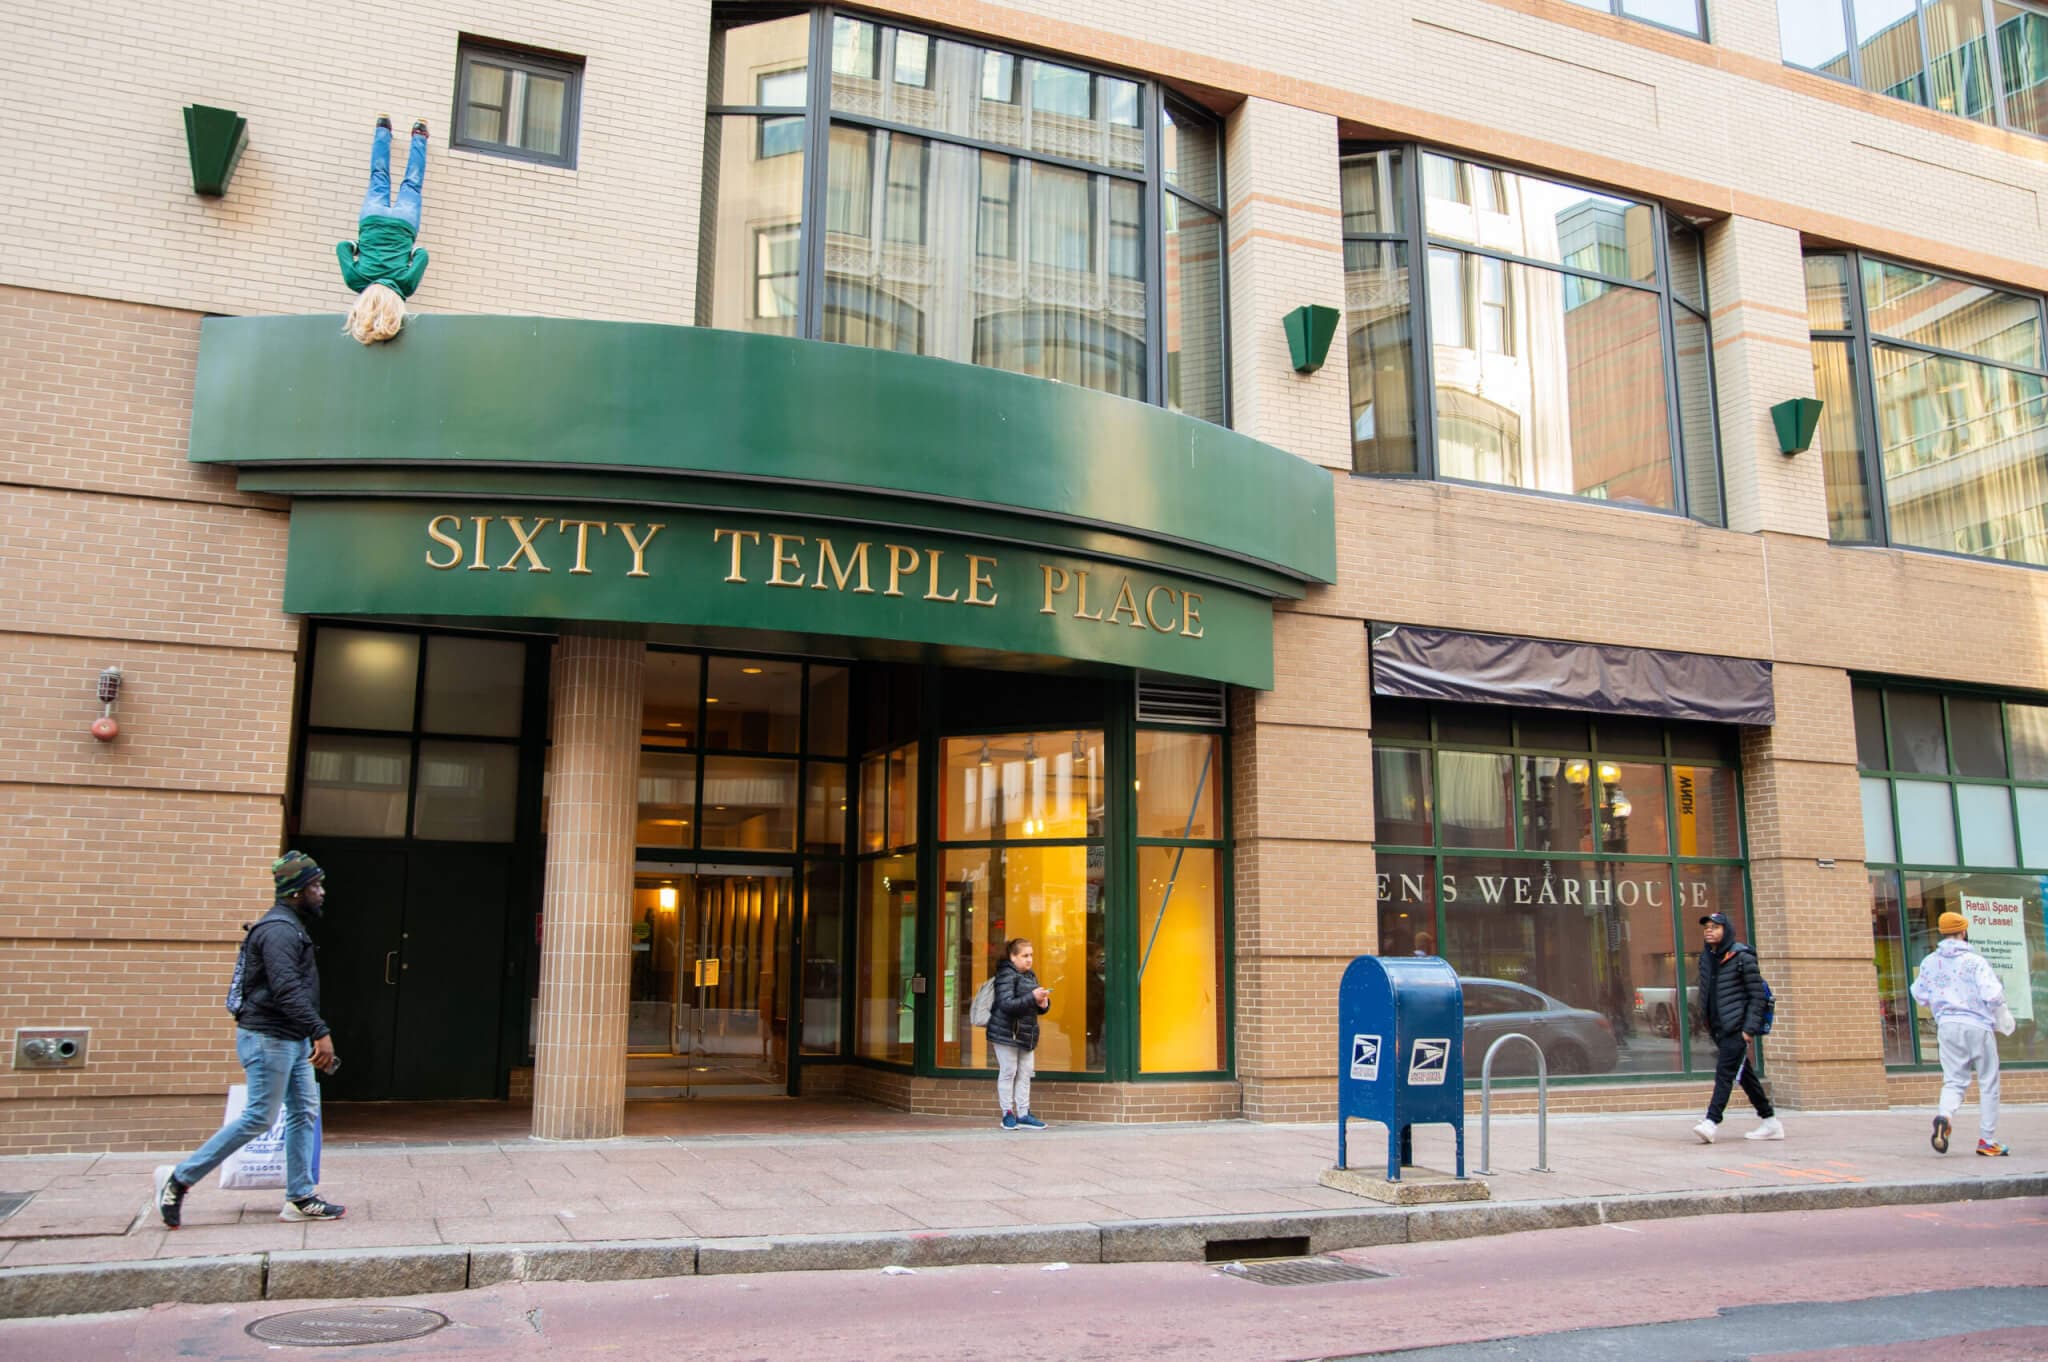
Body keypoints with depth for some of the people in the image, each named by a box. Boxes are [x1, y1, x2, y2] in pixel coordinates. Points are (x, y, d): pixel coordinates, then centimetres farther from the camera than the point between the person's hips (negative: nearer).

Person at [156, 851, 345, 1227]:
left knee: (305, 1113, 8)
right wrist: (320, 1033, -31)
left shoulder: (290, 928, 17)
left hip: (292, 1041, 10)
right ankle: (179, 1180, 6)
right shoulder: (279, 930, -16)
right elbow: (287, 990, -27)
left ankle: (300, 1199, 11)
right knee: (259, 1118, -5)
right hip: (268, 1039, -10)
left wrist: (313, 1038, 21)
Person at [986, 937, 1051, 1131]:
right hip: (1006, 1033, -8)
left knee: (1025, 1073, 8)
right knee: (1008, 1072, -1)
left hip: (1025, 1034, 8)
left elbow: (1035, 1006, 22)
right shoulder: (1006, 975, -11)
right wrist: (1032, 997, -27)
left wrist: (1043, 1003, -2)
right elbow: (1006, 1004, -22)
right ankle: (1008, 1114, 8)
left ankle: (1023, 1115, 14)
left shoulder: (1031, 976, 14)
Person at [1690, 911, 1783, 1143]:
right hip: (1719, 1028, 8)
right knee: (1744, 1074, 12)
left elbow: (1757, 995, -9)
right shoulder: (1706, 958, 12)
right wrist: (1708, 1023, 15)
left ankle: (1712, 1122, -19)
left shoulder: (1741, 956, -8)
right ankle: (1770, 1121, 22)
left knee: (1725, 1072, -14)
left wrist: (1749, 1028, -14)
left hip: (1737, 1027, -8)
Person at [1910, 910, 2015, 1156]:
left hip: (1947, 1026, 4)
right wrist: (2003, 1017, 4)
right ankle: (1987, 1140, 11)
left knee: (1954, 1081, 7)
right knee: (1988, 1084, 9)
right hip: (1978, 1025, -4)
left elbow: (1919, 995, 11)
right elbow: (1993, 995, -16)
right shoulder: (1974, 961, -10)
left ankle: (1944, 1116, -22)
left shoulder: (1930, 962, 4)